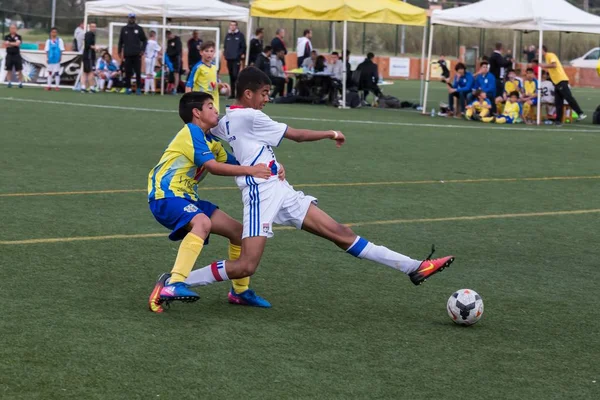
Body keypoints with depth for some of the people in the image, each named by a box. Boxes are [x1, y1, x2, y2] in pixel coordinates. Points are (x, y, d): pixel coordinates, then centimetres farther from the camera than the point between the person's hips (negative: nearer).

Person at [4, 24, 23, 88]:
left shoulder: (18, 37, 2)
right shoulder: (7, 37, 6)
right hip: (9, 55, 2)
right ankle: (9, 82, 10)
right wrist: (14, 44, -10)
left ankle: (20, 83, 0)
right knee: (9, 70, 4)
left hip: (17, 55, -2)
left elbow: (18, 43, -15)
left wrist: (10, 43, -8)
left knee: (19, 70, -3)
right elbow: (5, 45, -7)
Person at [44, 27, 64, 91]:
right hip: (50, 59, 3)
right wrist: (47, 58, 1)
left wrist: (60, 57, -6)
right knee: (50, 72, 8)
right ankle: (49, 85, 14)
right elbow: (47, 50, 8)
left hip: (57, 59, -3)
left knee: (57, 72, -3)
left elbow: (61, 50, 2)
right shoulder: (48, 41, 9)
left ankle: (57, 86, 2)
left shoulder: (59, 40, 3)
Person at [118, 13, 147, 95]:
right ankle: (128, 88, 7)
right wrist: (119, 52, 8)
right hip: (127, 54, 1)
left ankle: (138, 88, -1)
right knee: (128, 72, 1)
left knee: (138, 72, -5)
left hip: (137, 54, -1)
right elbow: (120, 41, 14)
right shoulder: (124, 29, 11)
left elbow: (144, 40, 10)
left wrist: (142, 50, -2)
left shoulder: (139, 29, 7)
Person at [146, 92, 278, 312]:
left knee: (238, 231, 12)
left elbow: (233, 164, 12)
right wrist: (250, 170, -23)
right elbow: (213, 166, -22)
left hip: (186, 198, 10)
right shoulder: (191, 131, -11)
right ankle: (173, 284, -49)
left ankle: (240, 290, 27)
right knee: (202, 222, -39)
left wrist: (266, 169, -5)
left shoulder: (210, 141, 19)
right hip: (166, 195, -10)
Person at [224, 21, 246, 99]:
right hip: (229, 59, 5)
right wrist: (225, 55, 7)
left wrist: (242, 56, -9)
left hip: (236, 59, -5)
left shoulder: (240, 35, 0)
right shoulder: (228, 35, 14)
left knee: (235, 75, -15)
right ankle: (232, 93, 12)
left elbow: (243, 47, -2)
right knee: (231, 77, 8)